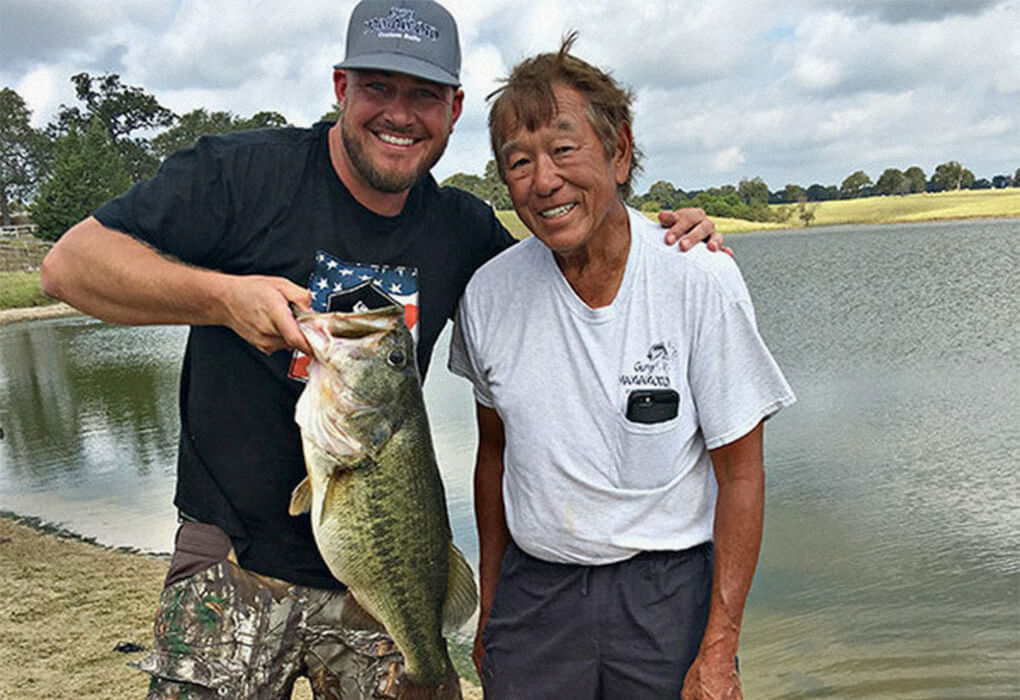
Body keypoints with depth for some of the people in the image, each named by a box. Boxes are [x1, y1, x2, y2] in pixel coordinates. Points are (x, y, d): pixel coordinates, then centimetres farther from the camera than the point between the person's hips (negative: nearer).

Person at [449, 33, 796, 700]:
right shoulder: (489, 293, -5)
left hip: (669, 587, -2)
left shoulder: (700, 280, -14)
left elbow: (740, 474, -9)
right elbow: (495, 451, 7)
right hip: (533, 587, 3)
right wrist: (490, 608, 12)